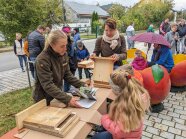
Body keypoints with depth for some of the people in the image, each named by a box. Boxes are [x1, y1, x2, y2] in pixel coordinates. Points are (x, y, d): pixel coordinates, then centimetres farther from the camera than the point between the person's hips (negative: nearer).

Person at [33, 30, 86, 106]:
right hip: (44, 99, -6)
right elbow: (48, 85, -31)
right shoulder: (42, 60, -26)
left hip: (57, 95, 6)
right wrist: (67, 99, -38)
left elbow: (67, 74, 1)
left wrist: (81, 85, -10)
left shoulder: (63, 54, -6)